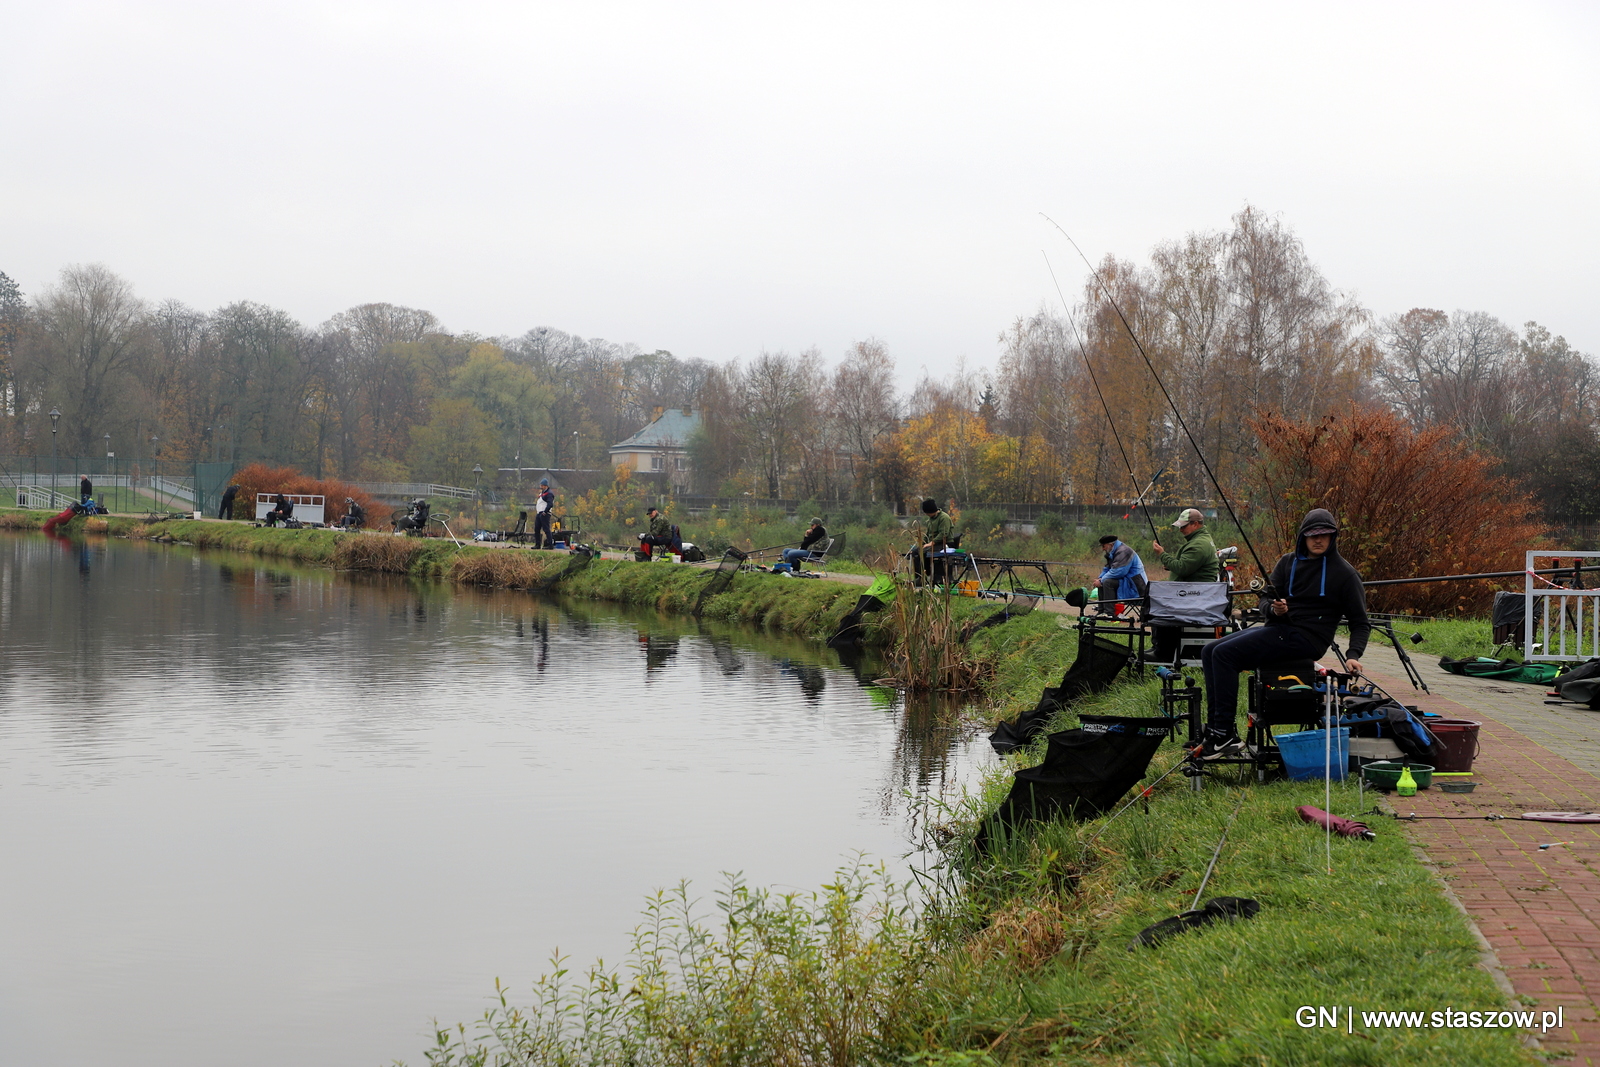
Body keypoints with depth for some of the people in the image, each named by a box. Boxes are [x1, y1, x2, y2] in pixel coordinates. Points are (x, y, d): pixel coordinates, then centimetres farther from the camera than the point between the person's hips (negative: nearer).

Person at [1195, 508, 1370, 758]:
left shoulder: (1343, 572, 0)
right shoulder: (1288, 563, 15)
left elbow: (1360, 622, 1)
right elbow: (1265, 601, 14)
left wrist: (1353, 655, -16)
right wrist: (1274, 609, -11)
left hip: (1306, 637, -7)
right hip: (1278, 629, 7)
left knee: (1224, 653, -22)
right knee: (1209, 652, -6)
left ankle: (1225, 735, -22)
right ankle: (1215, 729, -10)